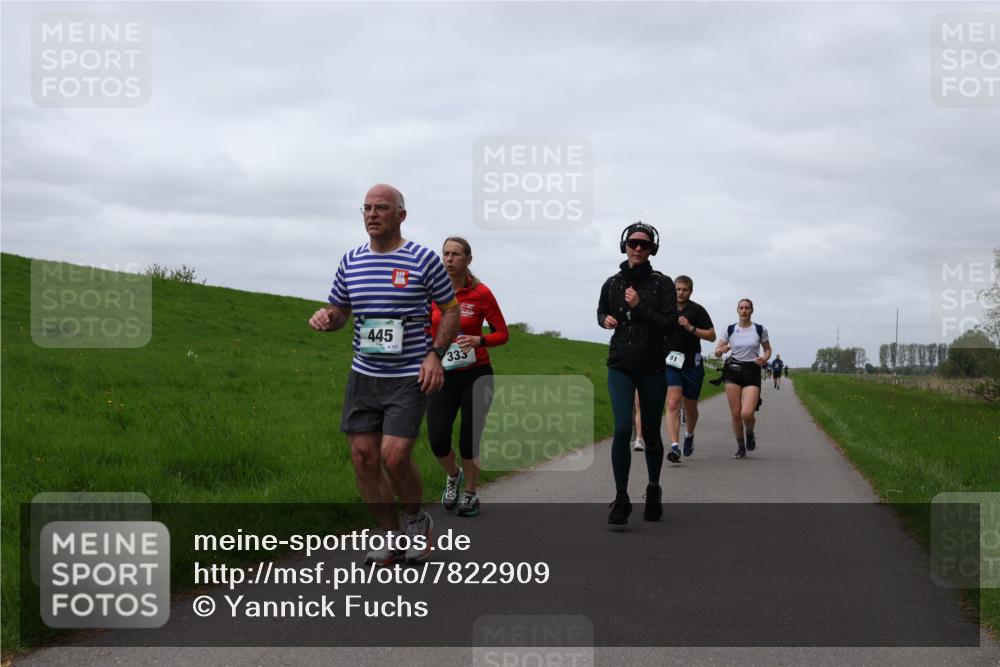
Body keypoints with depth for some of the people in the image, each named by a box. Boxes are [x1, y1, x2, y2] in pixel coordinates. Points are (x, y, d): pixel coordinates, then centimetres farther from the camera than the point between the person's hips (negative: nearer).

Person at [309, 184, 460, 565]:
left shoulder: (423, 260, -5)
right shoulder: (351, 261, 7)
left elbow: (451, 310, 2)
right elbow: (340, 312, 17)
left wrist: (435, 354, -12)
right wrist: (326, 318, -7)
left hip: (409, 377, -5)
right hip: (363, 375, 5)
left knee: (394, 457, -15)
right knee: (363, 457, 2)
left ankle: (417, 520, 15)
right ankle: (393, 537, 19)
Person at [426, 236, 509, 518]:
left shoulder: (480, 293, -7)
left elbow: (502, 333, -1)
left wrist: (479, 340, -18)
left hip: (476, 375, -2)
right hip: (443, 376, 2)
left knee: (469, 441, -1)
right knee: (437, 440, -8)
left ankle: (470, 493, 25)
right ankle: (453, 475, 26)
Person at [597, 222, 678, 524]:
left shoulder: (662, 283, -4)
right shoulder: (612, 283, 4)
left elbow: (670, 325, -10)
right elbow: (601, 312, 22)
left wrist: (640, 308, -19)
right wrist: (605, 319, 0)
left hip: (652, 368, -1)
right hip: (620, 366, 1)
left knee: (650, 432, 9)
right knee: (622, 430, -14)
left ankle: (654, 490, 32)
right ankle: (621, 498, -6)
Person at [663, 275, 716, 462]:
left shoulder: (697, 310, -2)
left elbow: (711, 335, -4)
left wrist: (691, 328, -16)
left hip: (692, 364, 0)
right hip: (670, 363, 0)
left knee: (690, 407, 12)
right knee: (673, 404, -16)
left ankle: (689, 436, 42)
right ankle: (674, 447, -23)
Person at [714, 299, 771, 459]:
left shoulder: (760, 330, 3)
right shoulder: (730, 330, 5)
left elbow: (768, 349, 16)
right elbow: (716, 352, 8)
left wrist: (764, 358, -6)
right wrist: (722, 350, -15)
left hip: (752, 372, -2)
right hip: (733, 372, 2)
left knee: (747, 413, -17)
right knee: (735, 413, 0)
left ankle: (750, 434, 17)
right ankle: (740, 447, 18)